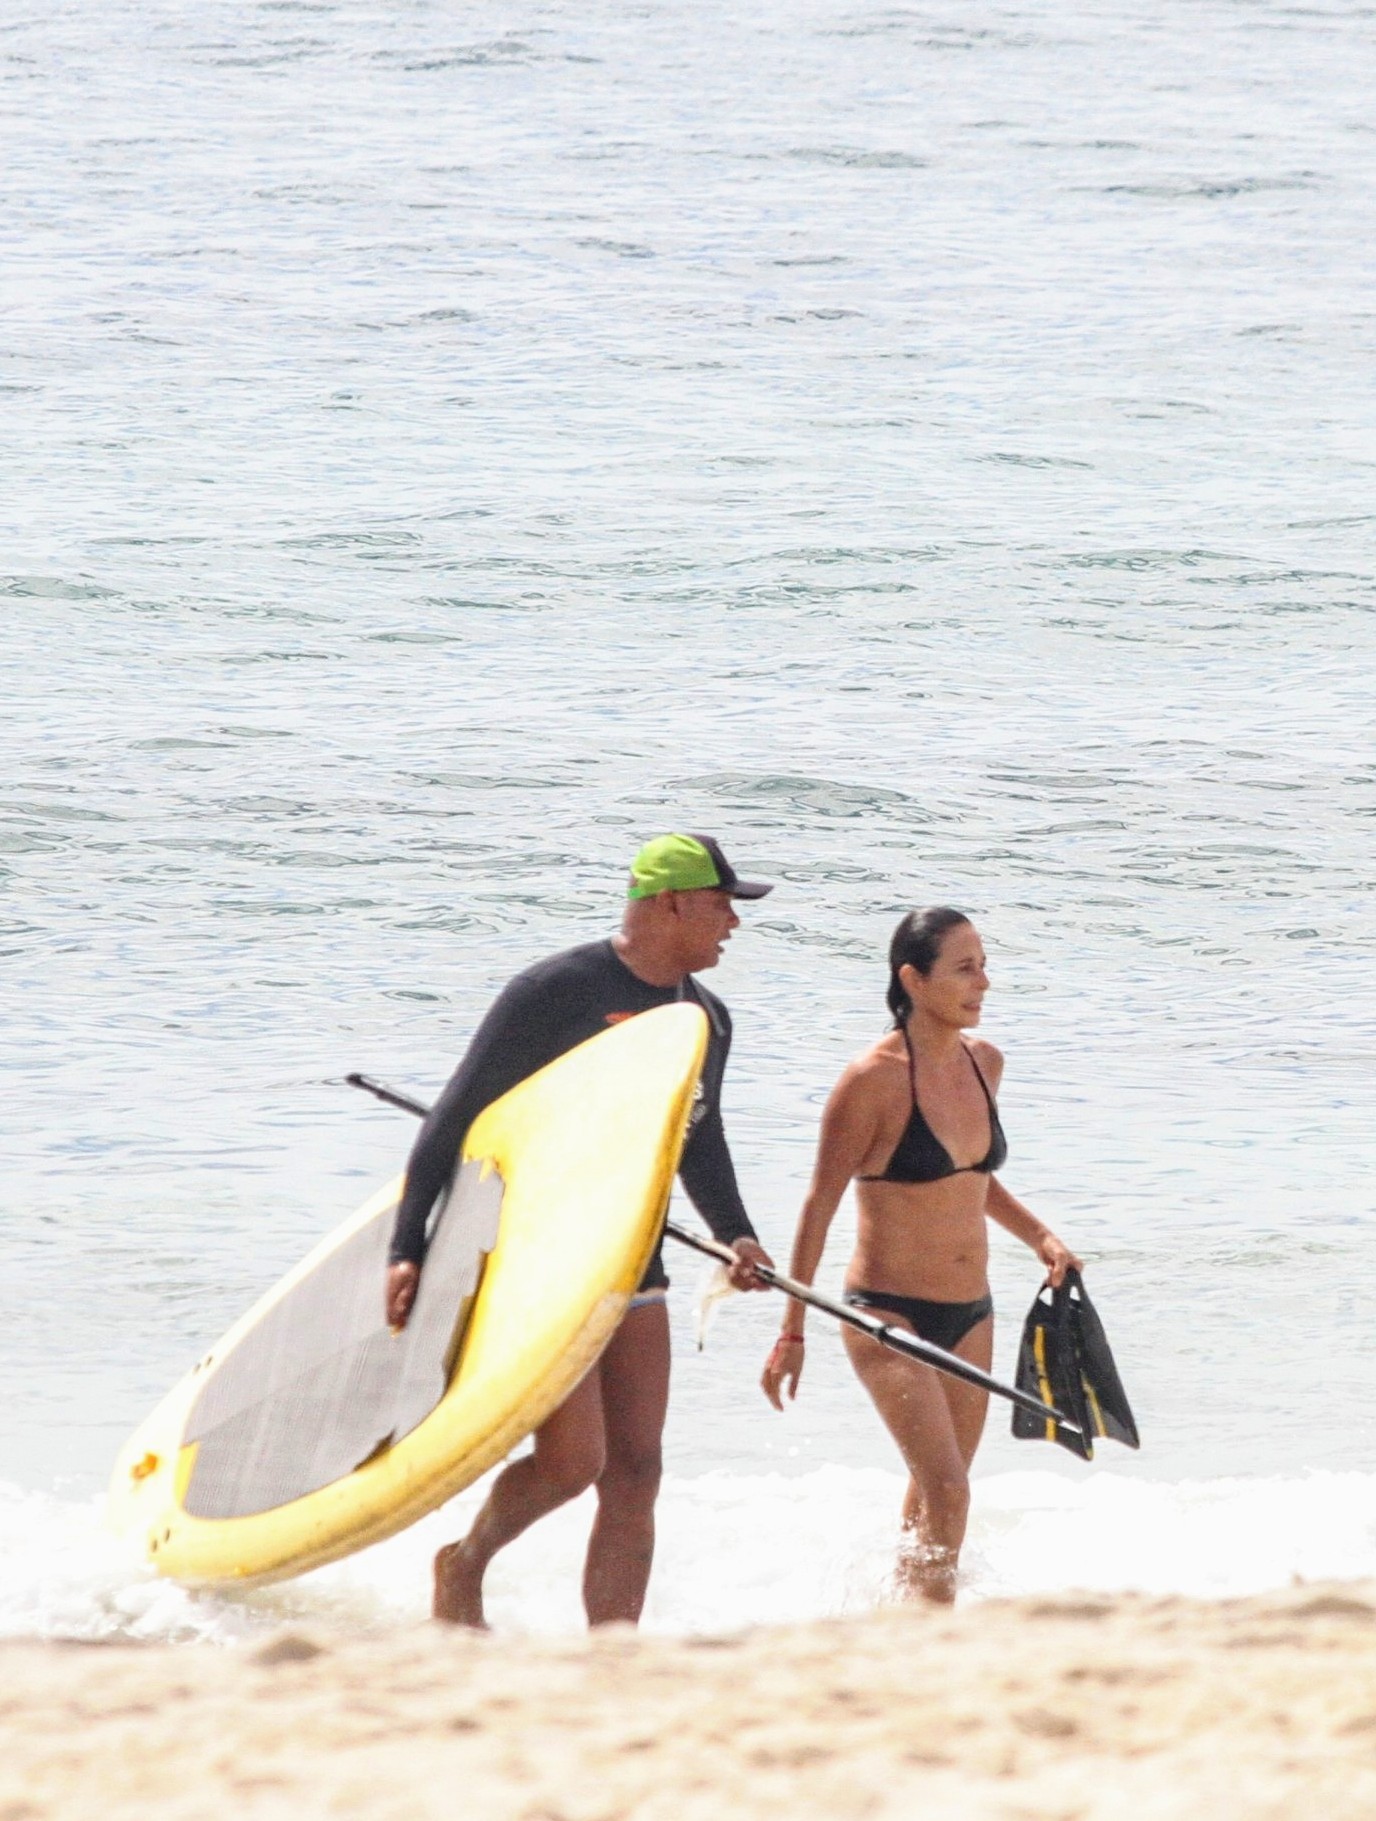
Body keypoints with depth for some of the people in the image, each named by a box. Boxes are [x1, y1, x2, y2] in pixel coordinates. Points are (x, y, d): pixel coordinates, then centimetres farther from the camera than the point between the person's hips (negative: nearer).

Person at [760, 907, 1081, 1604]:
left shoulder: (983, 1061, 5)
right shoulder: (874, 1079, -15)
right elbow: (820, 1206, -9)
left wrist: (1038, 1236, 11)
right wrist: (792, 1332, -8)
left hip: (969, 1313, 7)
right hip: (889, 1311, -7)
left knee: (934, 1492, 14)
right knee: (947, 1492, -16)